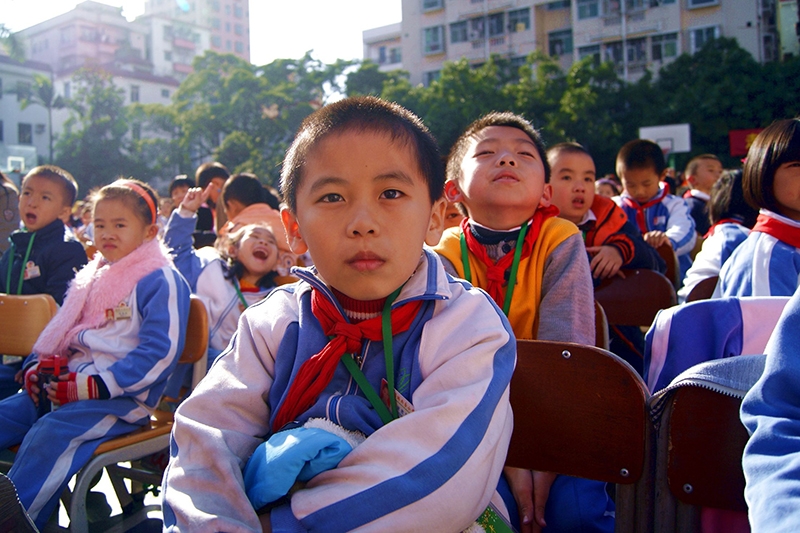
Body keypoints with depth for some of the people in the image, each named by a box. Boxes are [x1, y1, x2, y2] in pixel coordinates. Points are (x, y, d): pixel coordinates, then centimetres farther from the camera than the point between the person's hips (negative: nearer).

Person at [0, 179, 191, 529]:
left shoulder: (160, 281, -7)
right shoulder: (92, 278, 20)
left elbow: (160, 352, -16)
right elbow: (59, 332, 27)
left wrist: (94, 386, -20)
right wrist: (36, 366, 6)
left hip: (123, 396, -8)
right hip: (66, 381, 9)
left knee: (50, 432, -30)